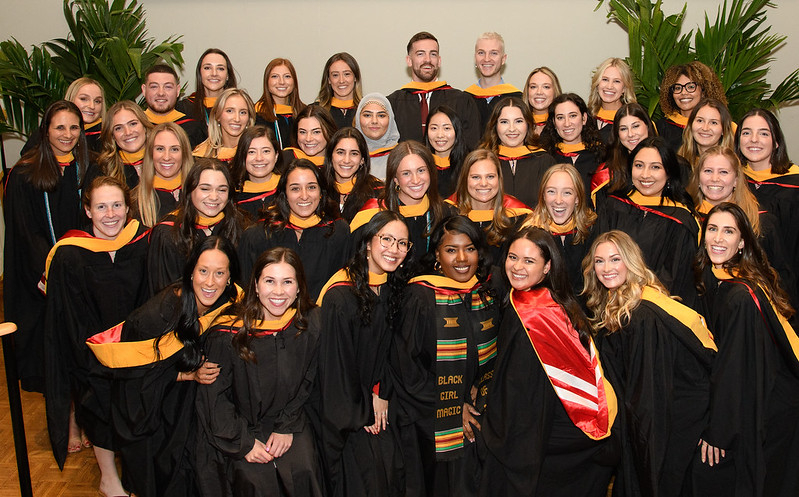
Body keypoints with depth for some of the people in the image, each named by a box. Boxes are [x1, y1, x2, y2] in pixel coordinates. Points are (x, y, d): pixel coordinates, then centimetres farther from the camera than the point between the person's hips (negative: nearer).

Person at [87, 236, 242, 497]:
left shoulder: (232, 305, -16)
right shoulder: (158, 313, -27)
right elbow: (140, 372, -15)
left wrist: (204, 371, -14)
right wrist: (189, 374, -22)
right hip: (147, 403, -3)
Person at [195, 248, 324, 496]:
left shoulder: (309, 324, -7)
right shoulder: (228, 334, -16)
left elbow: (307, 383, 3)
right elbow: (214, 397, -8)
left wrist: (287, 427, -6)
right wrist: (243, 442, -12)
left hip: (289, 420, 2)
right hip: (240, 426, -2)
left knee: (303, 471, -19)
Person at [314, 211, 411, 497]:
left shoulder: (392, 289, 1)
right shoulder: (340, 296, -22)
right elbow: (334, 362, -16)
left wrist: (381, 394, -2)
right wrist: (359, 415, -8)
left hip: (376, 401, 6)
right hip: (342, 410, -6)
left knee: (391, 470, 3)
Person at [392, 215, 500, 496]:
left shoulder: (487, 296, 2)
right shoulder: (421, 298, -14)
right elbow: (407, 365, -12)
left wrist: (478, 392, -5)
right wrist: (453, 408, -11)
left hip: (476, 419, 5)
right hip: (432, 424, -4)